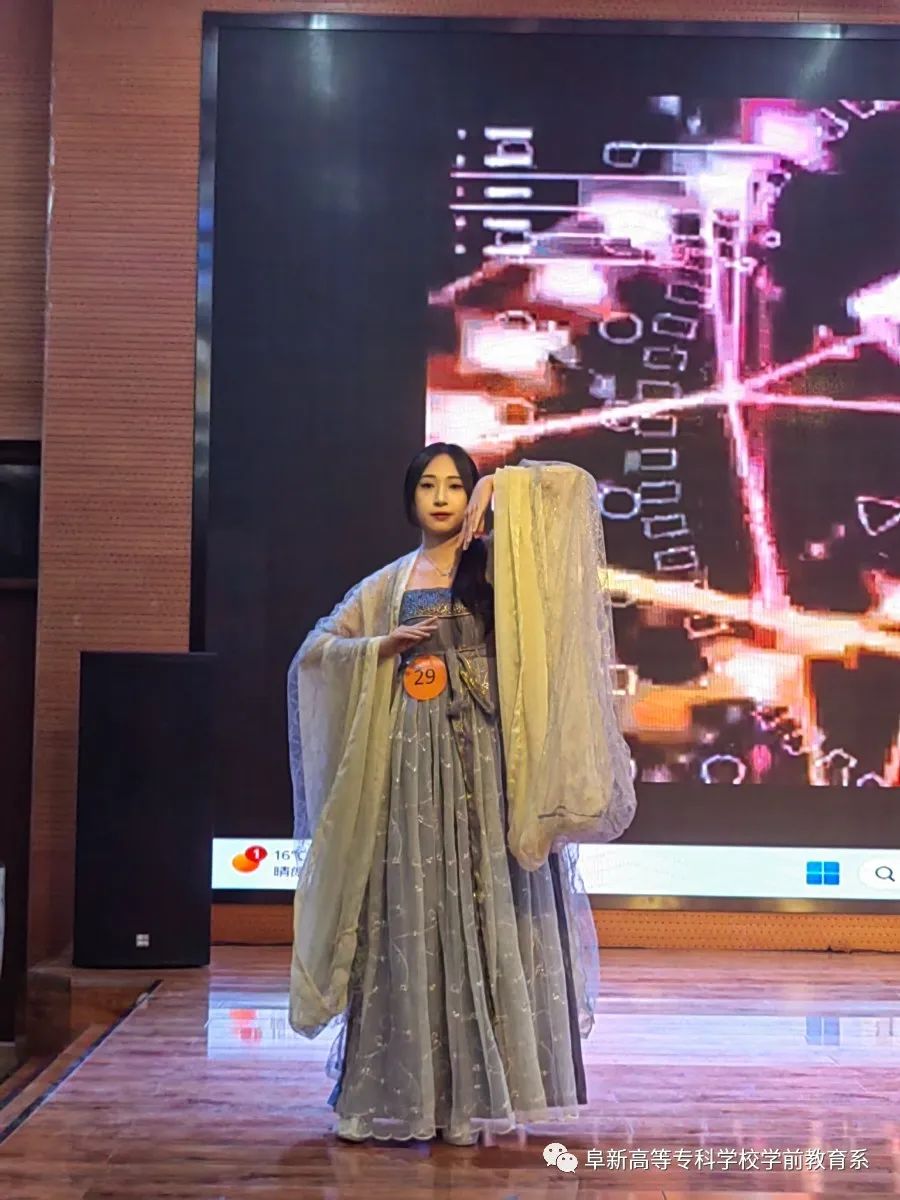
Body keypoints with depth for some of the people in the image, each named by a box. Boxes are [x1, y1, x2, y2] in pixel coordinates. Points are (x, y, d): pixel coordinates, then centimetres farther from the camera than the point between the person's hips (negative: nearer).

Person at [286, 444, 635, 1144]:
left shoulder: (496, 563, 8)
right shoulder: (387, 584, 15)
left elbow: (571, 483, 1)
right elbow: (315, 651, 11)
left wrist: (497, 486, -4)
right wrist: (386, 646, -2)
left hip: (484, 756, -2)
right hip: (410, 760, 2)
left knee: (483, 913, -2)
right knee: (409, 920, 1)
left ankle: (477, 1093, 6)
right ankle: (403, 1091, 10)